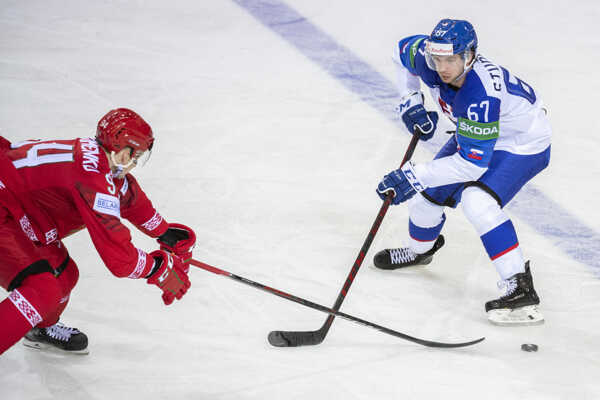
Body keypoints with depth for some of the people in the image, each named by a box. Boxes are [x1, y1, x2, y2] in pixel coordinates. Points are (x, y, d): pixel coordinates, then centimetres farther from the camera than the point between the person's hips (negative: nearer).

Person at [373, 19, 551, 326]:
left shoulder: (480, 96, -42)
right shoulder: (427, 57, -21)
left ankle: (520, 289, -30)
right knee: (430, 191, 11)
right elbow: (403, 50, 5)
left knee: (477, 201, -30)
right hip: (475, 134, 8)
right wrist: (410, 102, -1)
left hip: (525, 143, -8)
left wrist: (413, 176, -37)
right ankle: (419, 251, 43)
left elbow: (473, 163, -39)